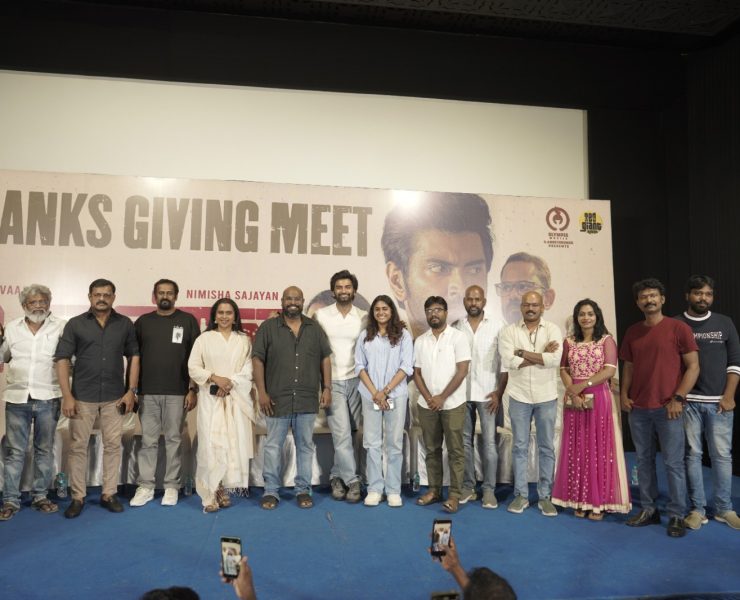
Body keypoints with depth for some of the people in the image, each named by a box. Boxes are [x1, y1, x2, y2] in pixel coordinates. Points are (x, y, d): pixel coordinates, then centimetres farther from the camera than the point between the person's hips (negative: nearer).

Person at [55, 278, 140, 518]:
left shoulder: (125, 324, 3)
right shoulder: (75, 324, -1)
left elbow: (134, 356, 5)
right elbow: (62, 359, -3)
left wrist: (131, 390, -1)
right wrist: (67, 395, -10)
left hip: (115, 397, 1)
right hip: (82, 397, -1)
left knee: (113, 445, 8)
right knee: (78, 446, 6)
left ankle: (109, 494, 20)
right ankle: (78, 497, 19)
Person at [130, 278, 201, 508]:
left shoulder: (188, 321, 3)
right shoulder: (143, 322, 8)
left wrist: (193, 389, -4)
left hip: (177, 393, -1)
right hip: (147, 392, 2)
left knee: (174, 440, 6)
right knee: (148, 441, 7)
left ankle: (171, 486, 16)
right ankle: (145, 486, 16)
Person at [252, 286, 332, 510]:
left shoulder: (314, 328, 8)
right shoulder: (268, 327, 1)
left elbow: (325, 358, 9)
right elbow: (258, 360, -2)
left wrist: (327, 388, 2)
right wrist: (262, 392, -8)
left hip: (307, 400, 2)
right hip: (277, 399, -2)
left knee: (305, 446, 10)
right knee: (273, 446, 6)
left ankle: (303, 490, 22)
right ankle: (271, 491, 18)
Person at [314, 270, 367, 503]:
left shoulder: (364, 317, 5)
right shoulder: (321, 315, 1)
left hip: (356, 380, 2)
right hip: (332, 382, -2)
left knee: (347, 433, 5)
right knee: (342, 433, -6)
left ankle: (337, 476, 20)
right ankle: (352, 480, 4)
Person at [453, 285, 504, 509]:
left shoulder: (496, 327, -1)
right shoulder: (457, 328, 5)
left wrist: (499, 391, -7)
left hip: (487, 393, -2)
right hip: (462, 393, 2)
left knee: (489, 442, 0)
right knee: (465, 441, 9)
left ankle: (489, 489, 9)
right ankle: (468, 487, 18)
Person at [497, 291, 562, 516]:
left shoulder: (552, 329, -2)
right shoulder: (508, 331, -2)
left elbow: (555, 360, -17)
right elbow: (508, 361, -16)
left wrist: (523, 353, -15)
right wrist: (542, 356, -14)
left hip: (546, 397, 0)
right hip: (519, 396, 0)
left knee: (547, 448, 8)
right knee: (520, 447, 8)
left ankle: (545, 496, 20)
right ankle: (521, 495, 19)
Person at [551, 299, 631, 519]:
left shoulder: (607, 340, 0)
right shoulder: (569, 342, 9)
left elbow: (610, 370, -10)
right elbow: (563, 370, 6)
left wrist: (583, 385, -16)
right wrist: (573, 393, -10)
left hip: (599, 398, -3)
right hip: (574, 399, 3)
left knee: (599, 448, 1)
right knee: (576, 448, 6)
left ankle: (599, 502, 9)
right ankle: (580, 501, 14)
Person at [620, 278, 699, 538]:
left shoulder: (678, 328, -4)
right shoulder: (632, 332, 10)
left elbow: (693, 366, -6)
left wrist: (678, 399, -13)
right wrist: (624, 394, 4)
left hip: (668, 408, -4)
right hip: (638, 409, 5)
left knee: (673, 463, 1)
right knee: (644, 461, 11)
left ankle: (677, 515, 14)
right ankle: (648, 509, 22)